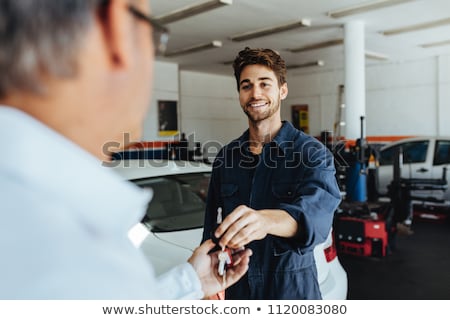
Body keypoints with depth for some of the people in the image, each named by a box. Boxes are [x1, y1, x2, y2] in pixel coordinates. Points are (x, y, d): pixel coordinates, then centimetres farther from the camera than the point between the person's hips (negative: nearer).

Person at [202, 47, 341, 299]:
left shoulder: (312, 152, -14)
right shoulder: (226, 156, 0)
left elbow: (318, 208, -34)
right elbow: (212, 221, 6)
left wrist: (267, 219, -53)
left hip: (291, 288, -3)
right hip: (236, 287, 3)